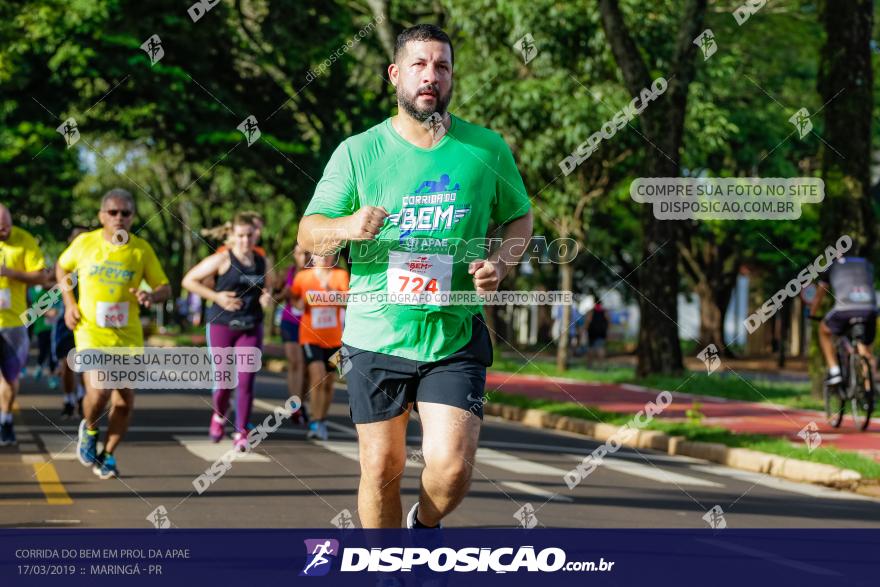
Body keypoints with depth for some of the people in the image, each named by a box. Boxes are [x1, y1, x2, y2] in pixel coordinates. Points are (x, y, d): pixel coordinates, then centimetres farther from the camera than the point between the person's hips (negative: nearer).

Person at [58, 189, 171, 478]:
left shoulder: (142, 249, -2)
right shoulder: (84, 243, -2)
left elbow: (165, 287, 5)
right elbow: (62, 267, 16)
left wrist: (151, 296, -19)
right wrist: (69, 303, 3)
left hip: (128, 336, 2)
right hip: (91, 333, -2)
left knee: (124, 402, 4)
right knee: (98, 394, -19)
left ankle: (108, 455, 27)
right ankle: (89, 429, 15)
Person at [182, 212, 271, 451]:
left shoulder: (261, 262, 7)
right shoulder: (222, 260, -7)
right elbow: (189, 280, -4)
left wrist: (266, 298, 1)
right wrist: (216, 297, -12)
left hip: (251, 329, 3)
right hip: (221, 326, -3)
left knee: (246, 382, -6)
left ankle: (241, 433, 2)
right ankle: (219, 416, 32)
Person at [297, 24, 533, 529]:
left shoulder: (488, 150, 2)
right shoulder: (357, 152, 0)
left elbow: (520, 219, 15)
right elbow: (308, 234, 2)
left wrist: (500, 261, -6)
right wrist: (348, 227, -21)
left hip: (456, 338, 0)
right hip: (376, 337, 0)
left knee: (451, 466, -13)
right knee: (382, 468, 5)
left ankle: (425, 525, 21)